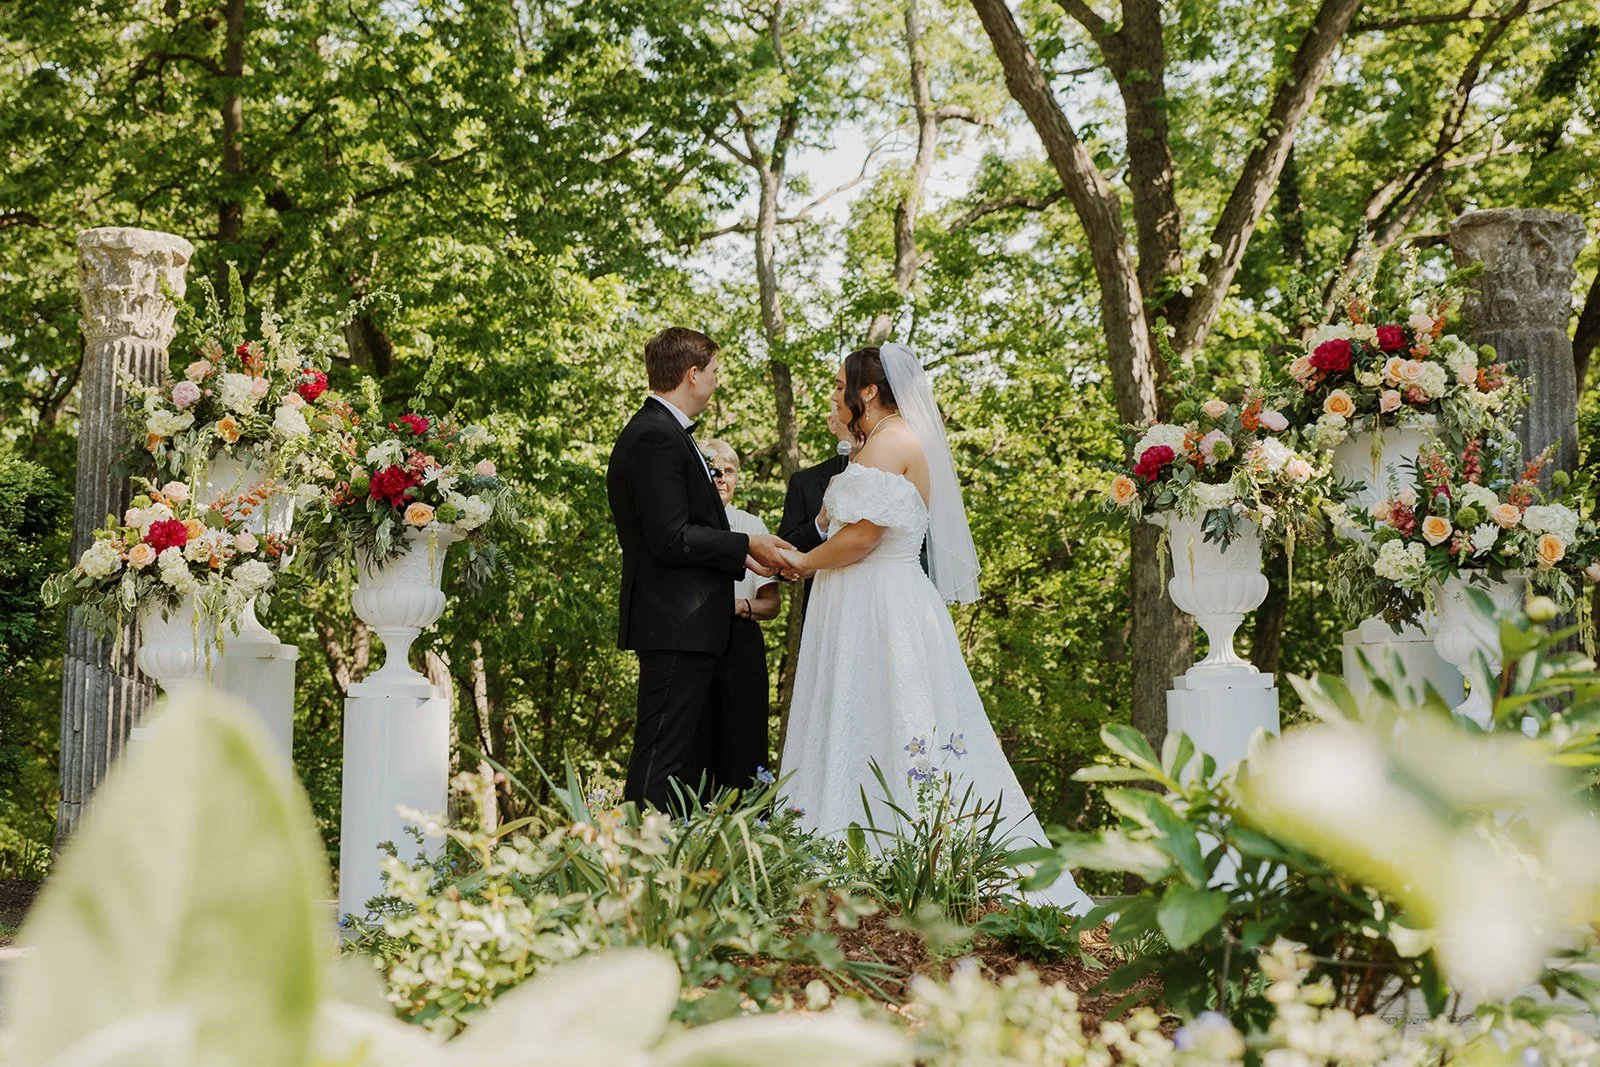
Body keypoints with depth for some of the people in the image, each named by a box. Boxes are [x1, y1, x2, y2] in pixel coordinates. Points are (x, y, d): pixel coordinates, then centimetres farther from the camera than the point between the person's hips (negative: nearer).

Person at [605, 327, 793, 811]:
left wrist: (737, 557, 16)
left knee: (691, 760, 13)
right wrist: (745, 545, -11)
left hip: (689, 625, 11)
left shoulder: (664, 432, 17)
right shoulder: (656, 437, -15)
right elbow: (670, 539, -21)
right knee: (661, 759, -10)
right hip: (676, 625, -11)